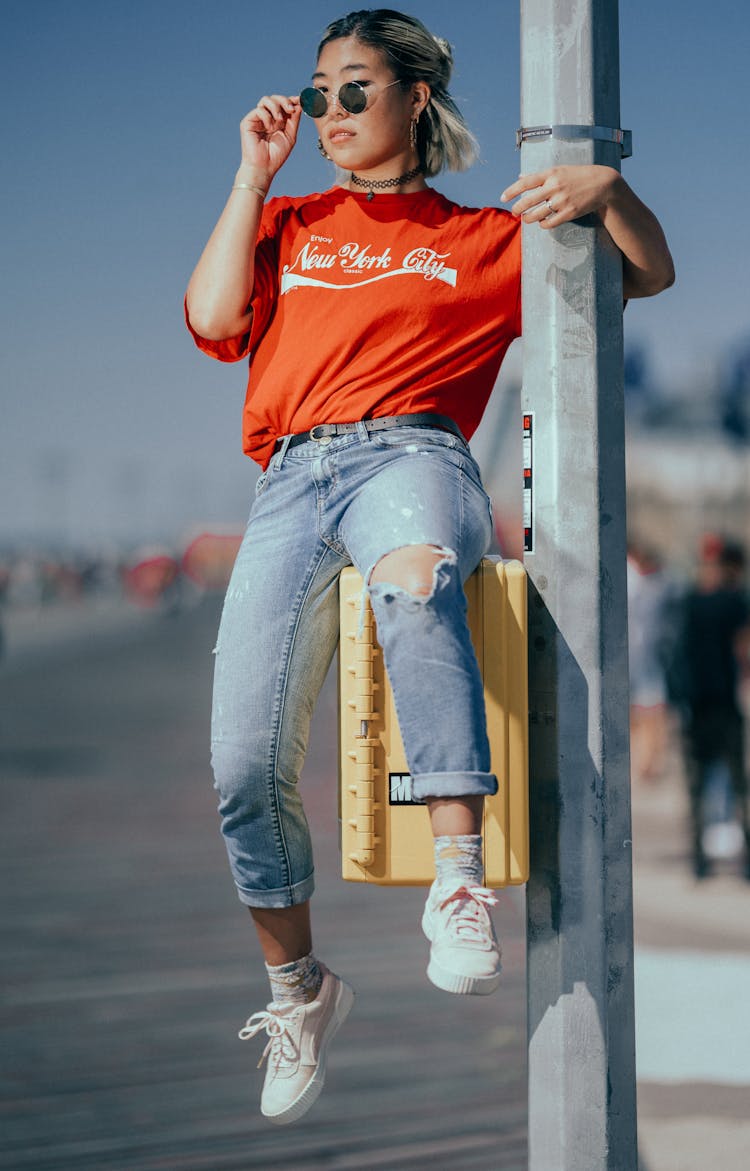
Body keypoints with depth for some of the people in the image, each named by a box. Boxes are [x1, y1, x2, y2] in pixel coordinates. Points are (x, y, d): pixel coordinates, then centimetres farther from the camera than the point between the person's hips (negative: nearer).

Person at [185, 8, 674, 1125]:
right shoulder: (289, 224, 26)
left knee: (415, 580, -43)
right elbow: (212, 320, 9)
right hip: (293, 478, 3)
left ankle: (460, 877, -45)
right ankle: (298, 986, 12)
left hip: (409, 455, -3)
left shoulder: (484, 240, 20)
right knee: (247, 763, -12)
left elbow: (650, 273, 18)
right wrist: (255, 176, 13)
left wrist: (609, 188, -2)